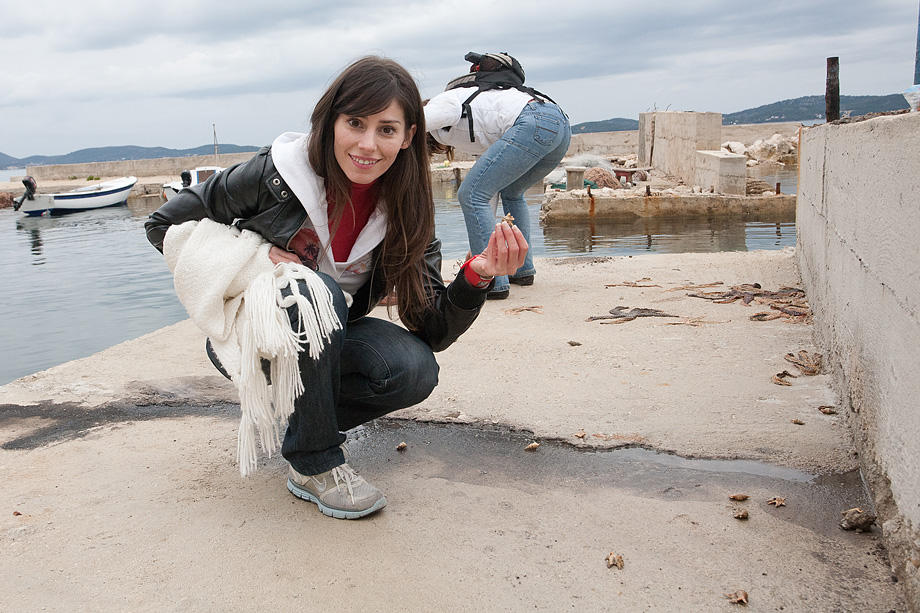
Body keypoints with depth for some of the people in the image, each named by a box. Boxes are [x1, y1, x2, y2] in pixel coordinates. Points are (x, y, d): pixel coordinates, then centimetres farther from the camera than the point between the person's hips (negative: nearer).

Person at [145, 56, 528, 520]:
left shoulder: (405, 212, -12)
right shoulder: (276, 174, -22)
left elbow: (434, 331, -15)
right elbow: (164, 225, -12)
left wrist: (477, 275, -33)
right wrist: (257, 258, -24)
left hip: (321, 342, 3)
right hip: (245, 333, -3)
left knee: (414, 370, -23)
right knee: (318, 293, -34)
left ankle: (294, 416, 4)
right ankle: (314, 465, -17)